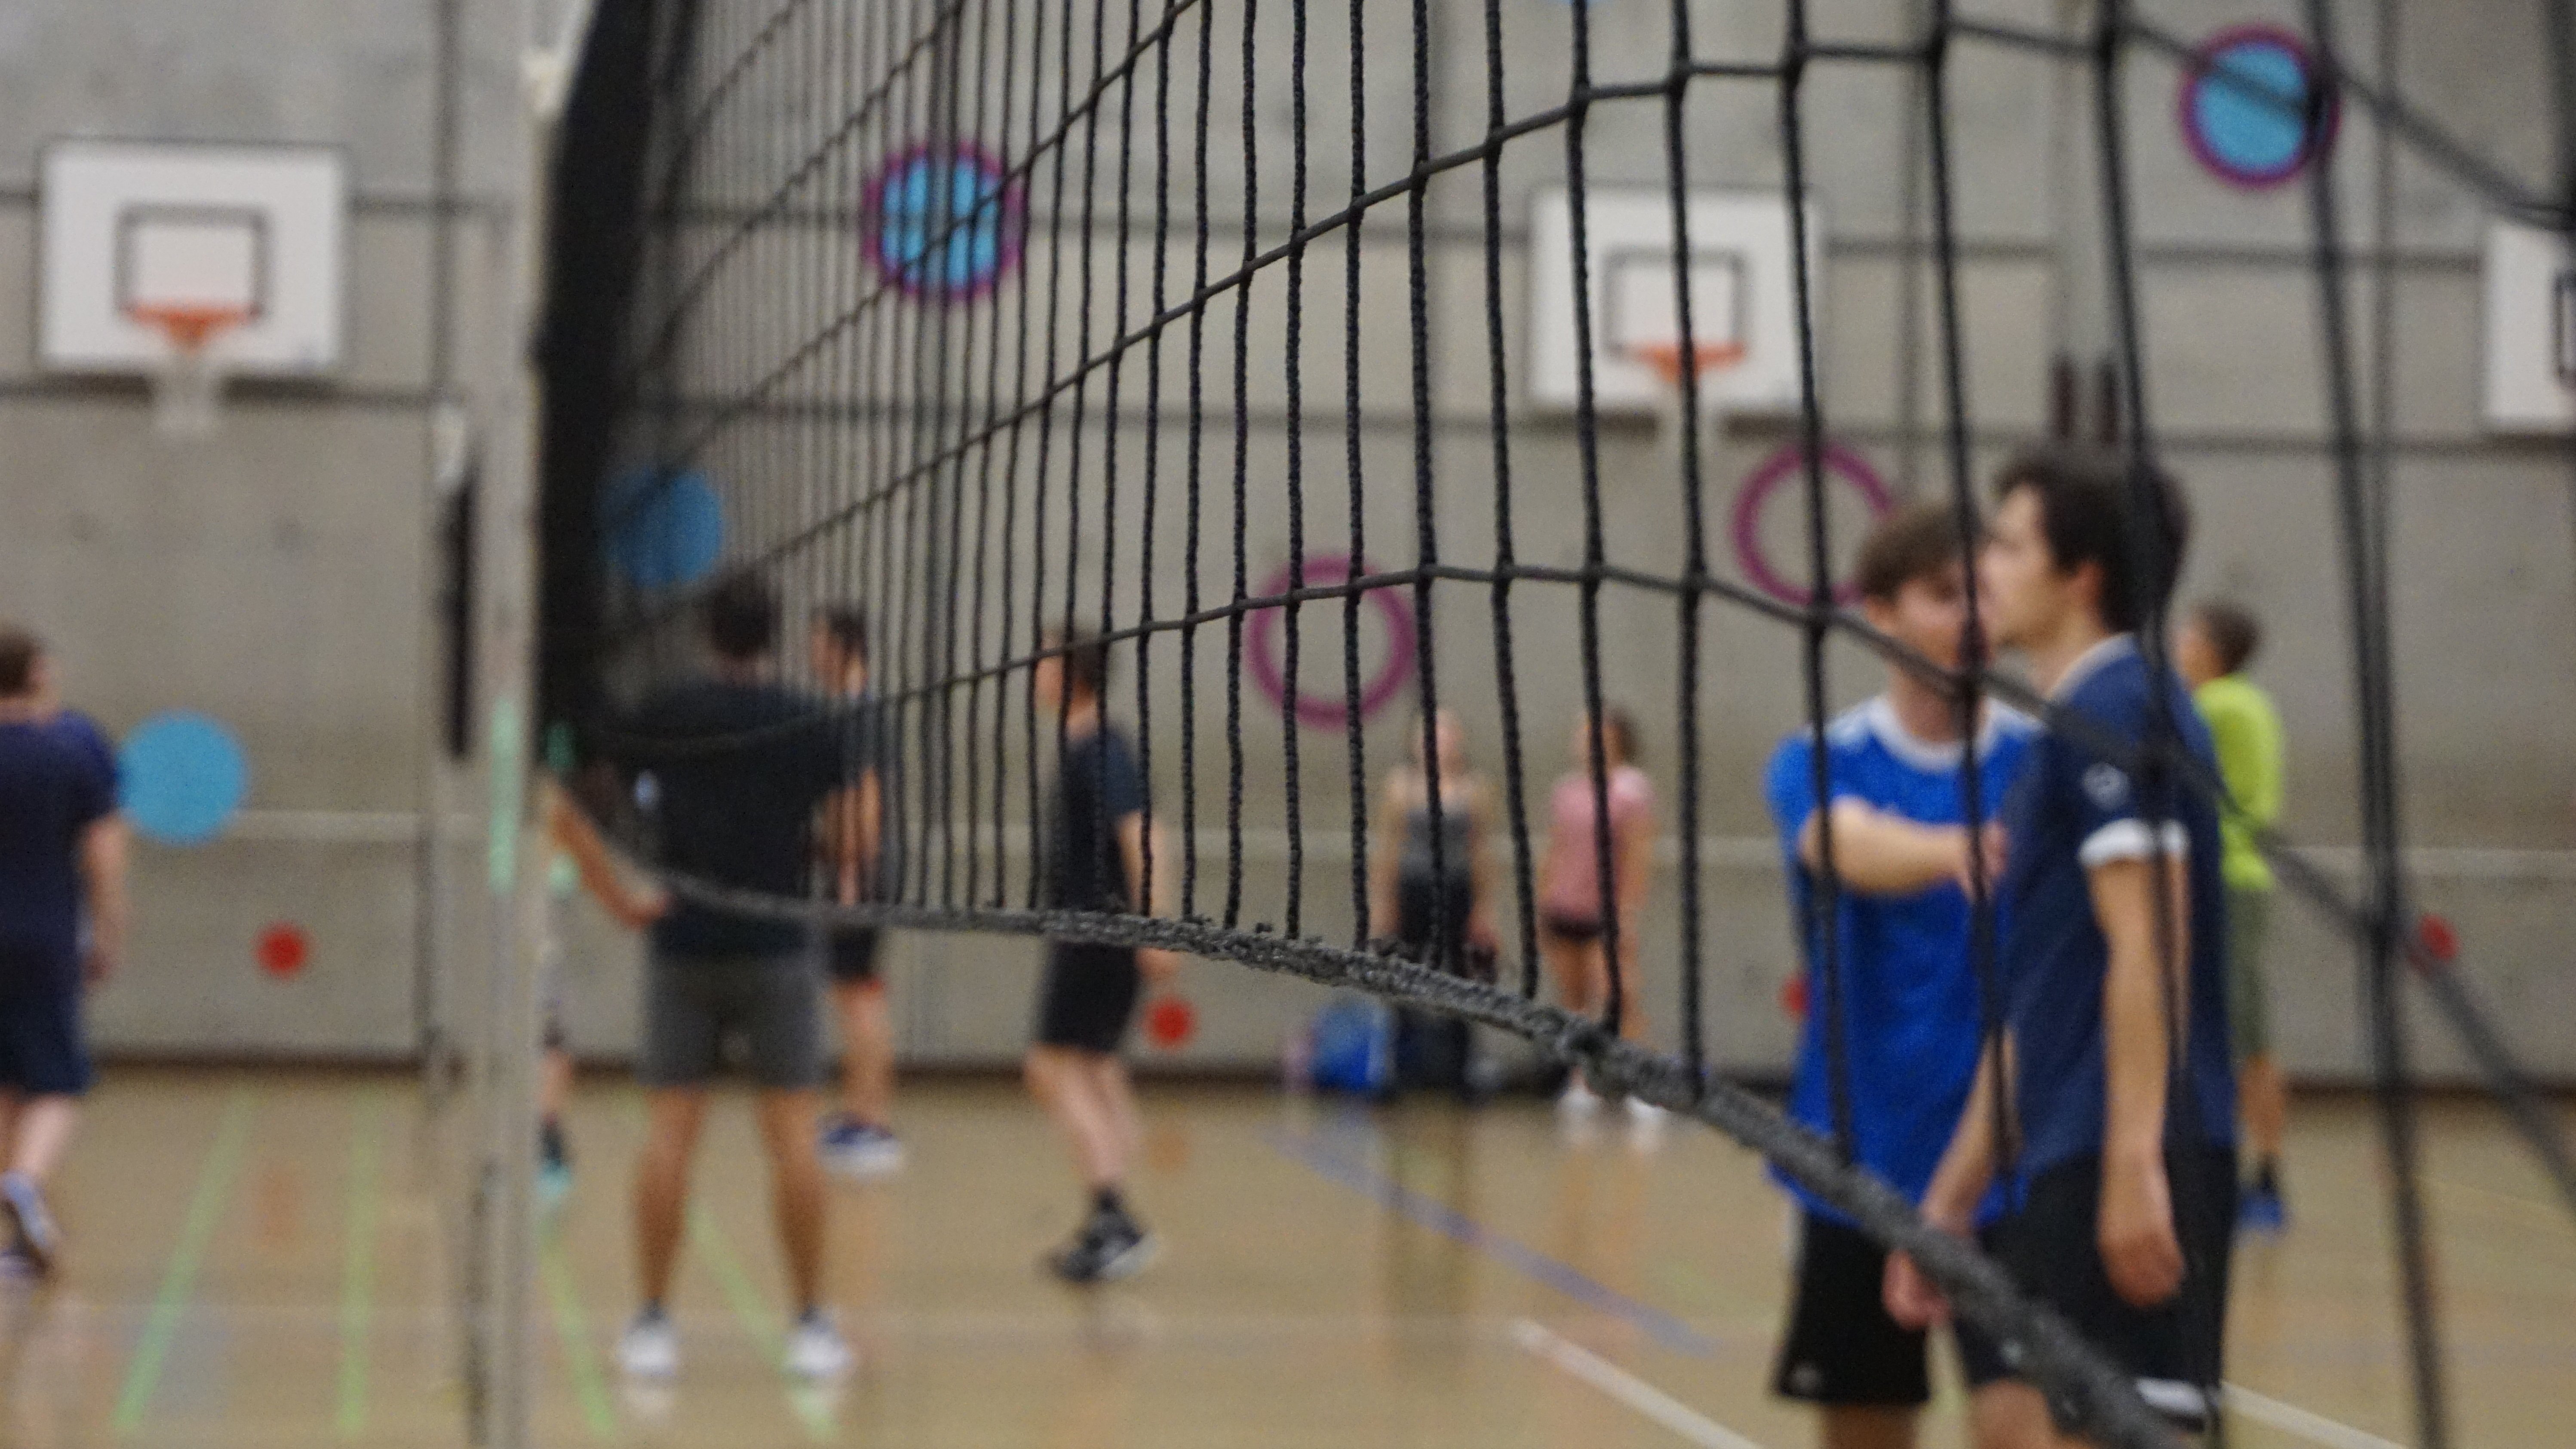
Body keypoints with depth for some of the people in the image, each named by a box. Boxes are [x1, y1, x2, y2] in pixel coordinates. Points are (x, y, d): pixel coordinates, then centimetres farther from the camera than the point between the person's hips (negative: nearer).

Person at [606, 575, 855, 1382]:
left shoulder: (662, 719, 1)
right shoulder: (810, 725, -1)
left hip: (683, 949, 1)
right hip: (777, 951, -1)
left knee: (668, 1134, 3)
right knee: (792, 1135, 2)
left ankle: (652, 1324, 3)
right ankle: (810, 1325, 3)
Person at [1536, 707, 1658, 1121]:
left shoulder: (1630, 790, -7)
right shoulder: (1567, 788, 13)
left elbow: (1638, 856, -11)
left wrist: (1628, 912, -17)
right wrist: (1542, 905, 15)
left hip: (1606, 912, -6)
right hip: (1563, 912, 6)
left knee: (1617, 997, -13)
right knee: (1574, 1001, 9)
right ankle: (1582, 1083, 17)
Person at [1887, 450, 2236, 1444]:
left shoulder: (2117, 709, -9)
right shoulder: (2067, 728, 20)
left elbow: (2148, 948, -18)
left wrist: (2133, 1164, -24)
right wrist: (1953, 1199, 23)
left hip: (2124, 1168, -10)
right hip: (2056, 1169, 10)